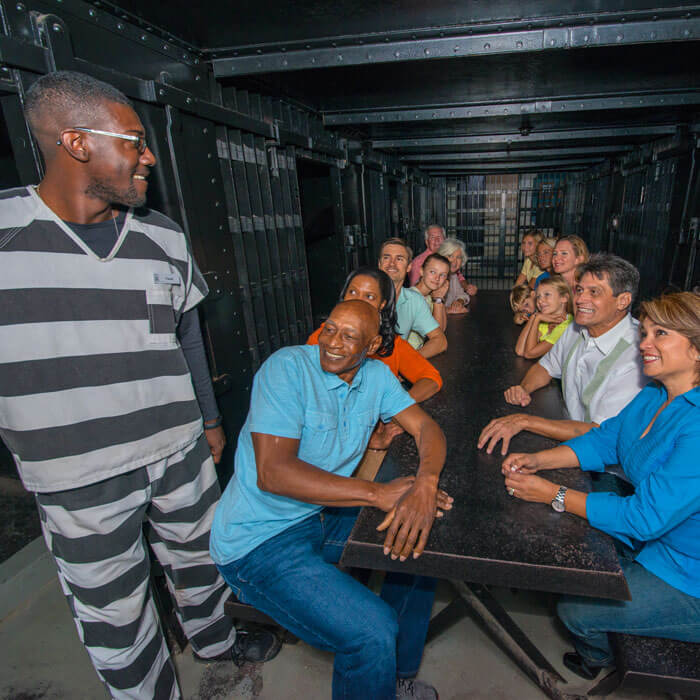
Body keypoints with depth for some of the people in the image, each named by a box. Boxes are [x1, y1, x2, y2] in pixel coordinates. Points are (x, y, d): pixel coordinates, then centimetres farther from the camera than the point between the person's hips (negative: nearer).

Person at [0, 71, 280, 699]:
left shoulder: (164, 237, 0)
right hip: (77, 473, -2)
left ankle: (215, 639, 54)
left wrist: (211, 419, 13)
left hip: (178, 449, 3)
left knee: (197, 556, 24)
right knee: (112, 612, 15)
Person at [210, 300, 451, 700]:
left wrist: (425, 485, -26)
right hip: (261, 540, -7)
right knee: (374, 631, -19)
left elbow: (427, 427, -3)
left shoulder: (376, 374, -1)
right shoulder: (288, 367, -21)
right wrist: (379, 493, -29)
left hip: (325, 515, 7)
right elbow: (272, 473, -28)